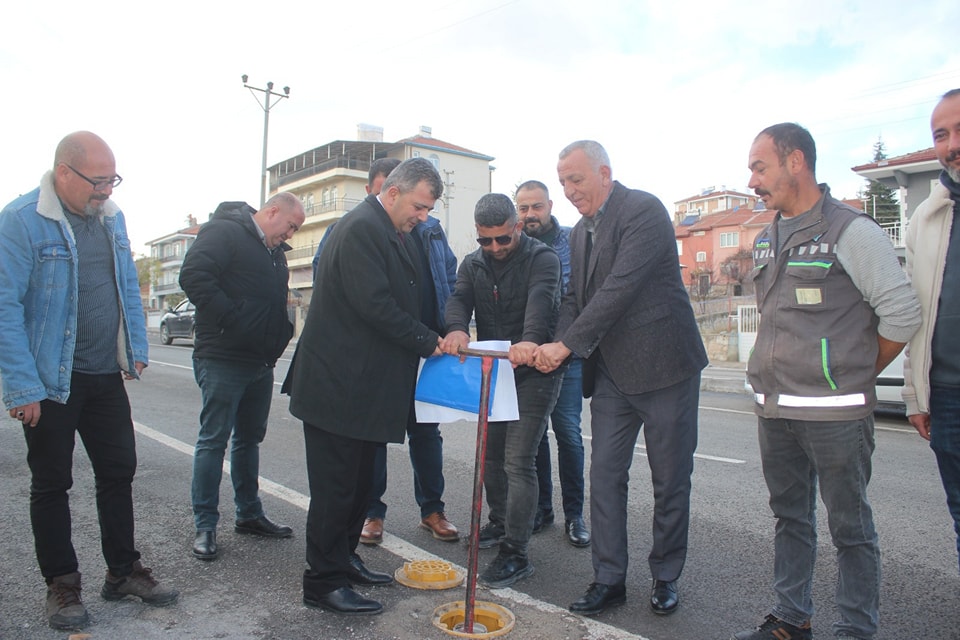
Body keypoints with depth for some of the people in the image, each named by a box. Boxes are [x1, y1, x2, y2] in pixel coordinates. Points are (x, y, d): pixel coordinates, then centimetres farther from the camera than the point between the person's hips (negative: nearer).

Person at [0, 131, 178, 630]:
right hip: (52, 381, -6)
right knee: (52, 483, 9)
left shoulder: (111, 217, 6)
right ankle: (61, 584, 25)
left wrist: (136, 352, 7)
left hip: (106, 376, 6)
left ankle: (123, 571, 27)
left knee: (119, 472, 12)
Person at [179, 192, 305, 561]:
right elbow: (193, 276, -21)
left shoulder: (275, 251, 18)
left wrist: (281, 334, 8)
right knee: (214, 440, -1)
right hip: (223, 360, -9)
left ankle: (249, 514, 27)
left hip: (261, 362, 9)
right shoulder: (224, 232, -8)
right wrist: (231, 319, -23)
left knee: (250, 438, 15)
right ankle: (205, 526, 8)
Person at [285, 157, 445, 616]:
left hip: (363, 384, 10)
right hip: (340, 384, -10)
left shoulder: (389, 232, 15)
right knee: (336, 486, 1)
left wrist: (436, 337, 7)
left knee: (358, 481, 18)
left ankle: (343, 560, 33)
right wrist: (426, 341, -14)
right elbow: (375, 305, -24)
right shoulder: (362, 228, -17)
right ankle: (323, 583, 14)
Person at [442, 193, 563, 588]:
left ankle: (516, 552, -3)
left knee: (518, 461, -10)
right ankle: (499, 522, 36)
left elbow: (541, 299, -30)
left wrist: (530, 340, -51)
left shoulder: (542, 259, -10)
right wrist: (456, 328, -34)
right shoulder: (473, 265, 8)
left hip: (533, 372, -6)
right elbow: (459, 299, -10)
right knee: (491, 454, 16)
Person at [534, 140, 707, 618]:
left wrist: (568, 344, -23)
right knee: (605, 476, 6)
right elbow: (575, 297, 14)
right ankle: (609, 580, 18)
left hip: (663, 365, -6)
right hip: (611, 373, 7)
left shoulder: (644, 210, -13)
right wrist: (557, 345, -5)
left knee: (670, 480, 7)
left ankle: (665, 577, 25)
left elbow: (621, 287, -23)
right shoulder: (581, 232, 12)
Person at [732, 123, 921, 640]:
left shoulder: (852, 231, -8)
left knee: (849, 525, 5)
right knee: (790, 516, 16)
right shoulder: (766, 241, 13)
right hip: (774, 410, 7)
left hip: (834, 412, -7)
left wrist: (857, 374, 1)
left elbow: (902, 313, -8)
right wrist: (775, 377, 13)